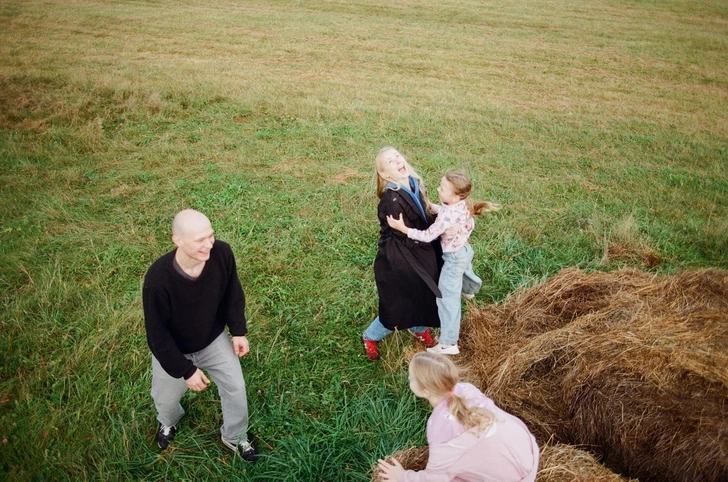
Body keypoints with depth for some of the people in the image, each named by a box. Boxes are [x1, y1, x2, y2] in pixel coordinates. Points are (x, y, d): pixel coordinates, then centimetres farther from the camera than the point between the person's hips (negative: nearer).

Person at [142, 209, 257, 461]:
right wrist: (186, 370, -19)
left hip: (213, 339, 3)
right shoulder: (158, 279, -38)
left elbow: (232, 292, -6)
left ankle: (234, 437, 41)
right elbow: (158, 334, -24)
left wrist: (239, 331, -5)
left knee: (236, 387, 11)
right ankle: (168, 421, 61)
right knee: (166, 398, 22)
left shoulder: (222, 253, -28)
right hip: (172, 350, -2)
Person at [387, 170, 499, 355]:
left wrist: (403, 228, -32)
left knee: (447, 298, -4)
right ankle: (468, 291, 76)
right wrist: (430, 206, -4)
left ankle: (448, 343, -1)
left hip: (454, 258, -9)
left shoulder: (448, 216, -37)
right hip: (465, 249, 9)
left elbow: (427, 236, -31)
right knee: (465, 273, 41)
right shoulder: (463, 204, -12)